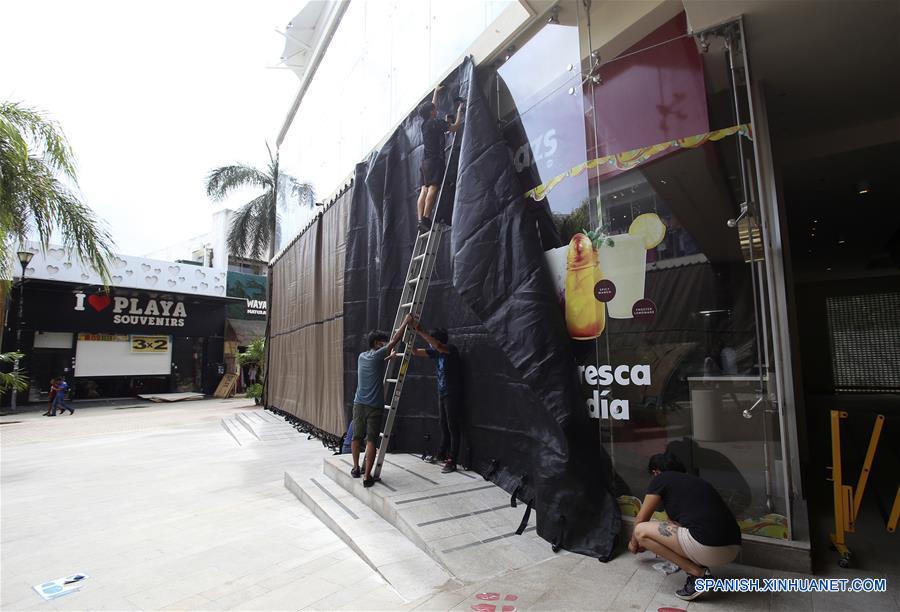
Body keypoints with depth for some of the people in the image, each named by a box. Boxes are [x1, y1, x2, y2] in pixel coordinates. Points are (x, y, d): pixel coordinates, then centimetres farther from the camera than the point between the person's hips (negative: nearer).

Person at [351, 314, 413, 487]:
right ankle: (367, 477, -1)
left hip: (359, 403, 7)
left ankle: (355, 469, 31)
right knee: (371, 441, -2)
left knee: (357, 437, 17)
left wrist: (388, 358, 33)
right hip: (374, 406, -6)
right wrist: (406, 322, 0)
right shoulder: (377, 355, -9)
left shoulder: (362, 356, 11)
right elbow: (395, 340, -6)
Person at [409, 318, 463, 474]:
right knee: (443, 426, 17)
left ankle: (451, 462, 1)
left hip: (452, 395, -8)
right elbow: (415, 352, 9)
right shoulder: (435, 352, 5)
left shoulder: (451, 350, -18)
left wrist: (420, 331, -40)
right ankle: (442, 455, 28)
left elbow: (438, 346, -39)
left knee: (453, 428, -3)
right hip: (442, 394, 8)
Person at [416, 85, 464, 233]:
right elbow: (455, 127, -4)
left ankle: (420, 220, -9)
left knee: (424, 189, 0)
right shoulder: (436, 122, -2)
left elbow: (432, 106, 38)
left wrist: (436, 92, 50)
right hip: (435, 160, -8)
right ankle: (426, 219, -27)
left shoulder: (425, 123, 20)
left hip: (425, 161, 8)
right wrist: (459, 111, 10)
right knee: (433, 188, -16)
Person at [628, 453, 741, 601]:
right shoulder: (694, 480, 27)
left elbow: (640, 520, 14)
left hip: (709, 548, -9)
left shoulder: (660, 479, 6)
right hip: (733, 549, 9)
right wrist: (650, 542, 55)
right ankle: (702, 569, 11)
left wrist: (634, 542, 35)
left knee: (641, 531, 2)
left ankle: (698, 574, 1)